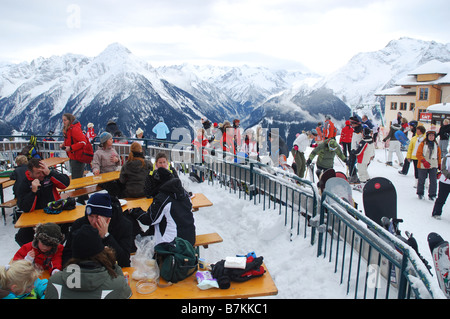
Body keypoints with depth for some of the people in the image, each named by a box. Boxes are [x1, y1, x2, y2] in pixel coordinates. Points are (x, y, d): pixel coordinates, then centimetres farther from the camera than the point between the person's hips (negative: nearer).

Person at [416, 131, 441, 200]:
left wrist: (439, 165, 15)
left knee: (433, 181, -4)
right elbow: (419, 154, -10)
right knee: (421, 180, 8)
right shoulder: (423, 144, -3)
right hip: (423, 166, -2)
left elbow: (439, 156, 17)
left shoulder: (436, 145, 9)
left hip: (433, 166, 3)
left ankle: (432, 195, 8)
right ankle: (420, 193, 26)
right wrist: (424, 161, -22)